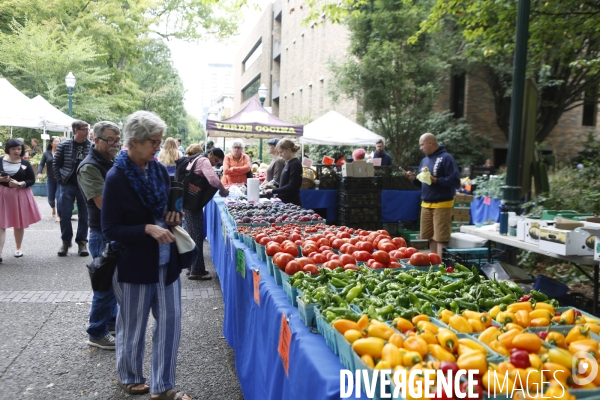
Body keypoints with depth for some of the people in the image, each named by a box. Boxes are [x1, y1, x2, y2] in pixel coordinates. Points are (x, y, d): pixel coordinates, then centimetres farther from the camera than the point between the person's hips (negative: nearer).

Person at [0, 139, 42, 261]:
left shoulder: (25, 163, -1)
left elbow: (32, 180, -1)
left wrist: (19, 184, -17)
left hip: (20, 195, 1)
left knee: (19, 223, 12)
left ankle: (18, 248, 29)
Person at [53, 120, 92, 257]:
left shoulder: (92, 146, -2)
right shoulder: (64, 145, -1)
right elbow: (56, 164, 4)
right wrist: (60, 180, -2)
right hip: (68, 185, 0)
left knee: (84, 215, 7)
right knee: (64, 214, 4)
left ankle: (82, 242, 19)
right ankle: (66, 241, 19)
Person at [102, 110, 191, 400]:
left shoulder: (159, 170, 2)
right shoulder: (116, 178, -15)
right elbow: (109, 229, -14)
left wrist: (174, 215, -5)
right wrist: (148, 229, -26)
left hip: (166, 260, 6)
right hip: (134, 263, -5)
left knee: (170, 322, 8)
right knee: (133, 327, 13)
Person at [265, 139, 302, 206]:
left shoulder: (295, 164, -14)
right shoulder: (289, 163, 12)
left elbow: (291, 186, -20)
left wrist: (273, 191, -19)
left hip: (291, 202, -8)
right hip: (284, 201, 8)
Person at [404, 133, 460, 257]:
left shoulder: (446, 158, -10)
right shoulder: (424, 160, 15)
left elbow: (455, 181, -16)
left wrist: (435, 180, -22)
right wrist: (414, 179, 3)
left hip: (441, 205, -8)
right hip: (426, 204, 8)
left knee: (441, 238, -5)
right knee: (431, 237, 12)